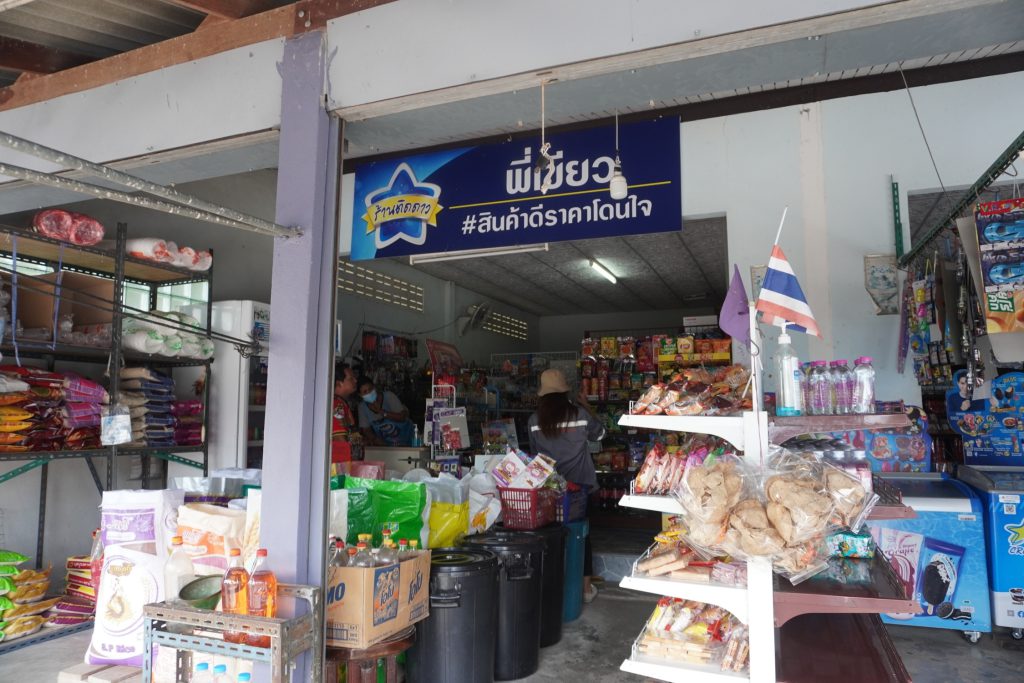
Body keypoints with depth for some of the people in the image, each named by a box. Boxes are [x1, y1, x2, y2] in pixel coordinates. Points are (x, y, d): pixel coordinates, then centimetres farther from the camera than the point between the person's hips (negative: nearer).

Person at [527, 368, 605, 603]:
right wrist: (586, 406, 20)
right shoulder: (579, 413, -8)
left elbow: (534, 451, 7)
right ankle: (586, 587, 19)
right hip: (579, 483, 0)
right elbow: (599, 434, 11)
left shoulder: (535, 420, -7)